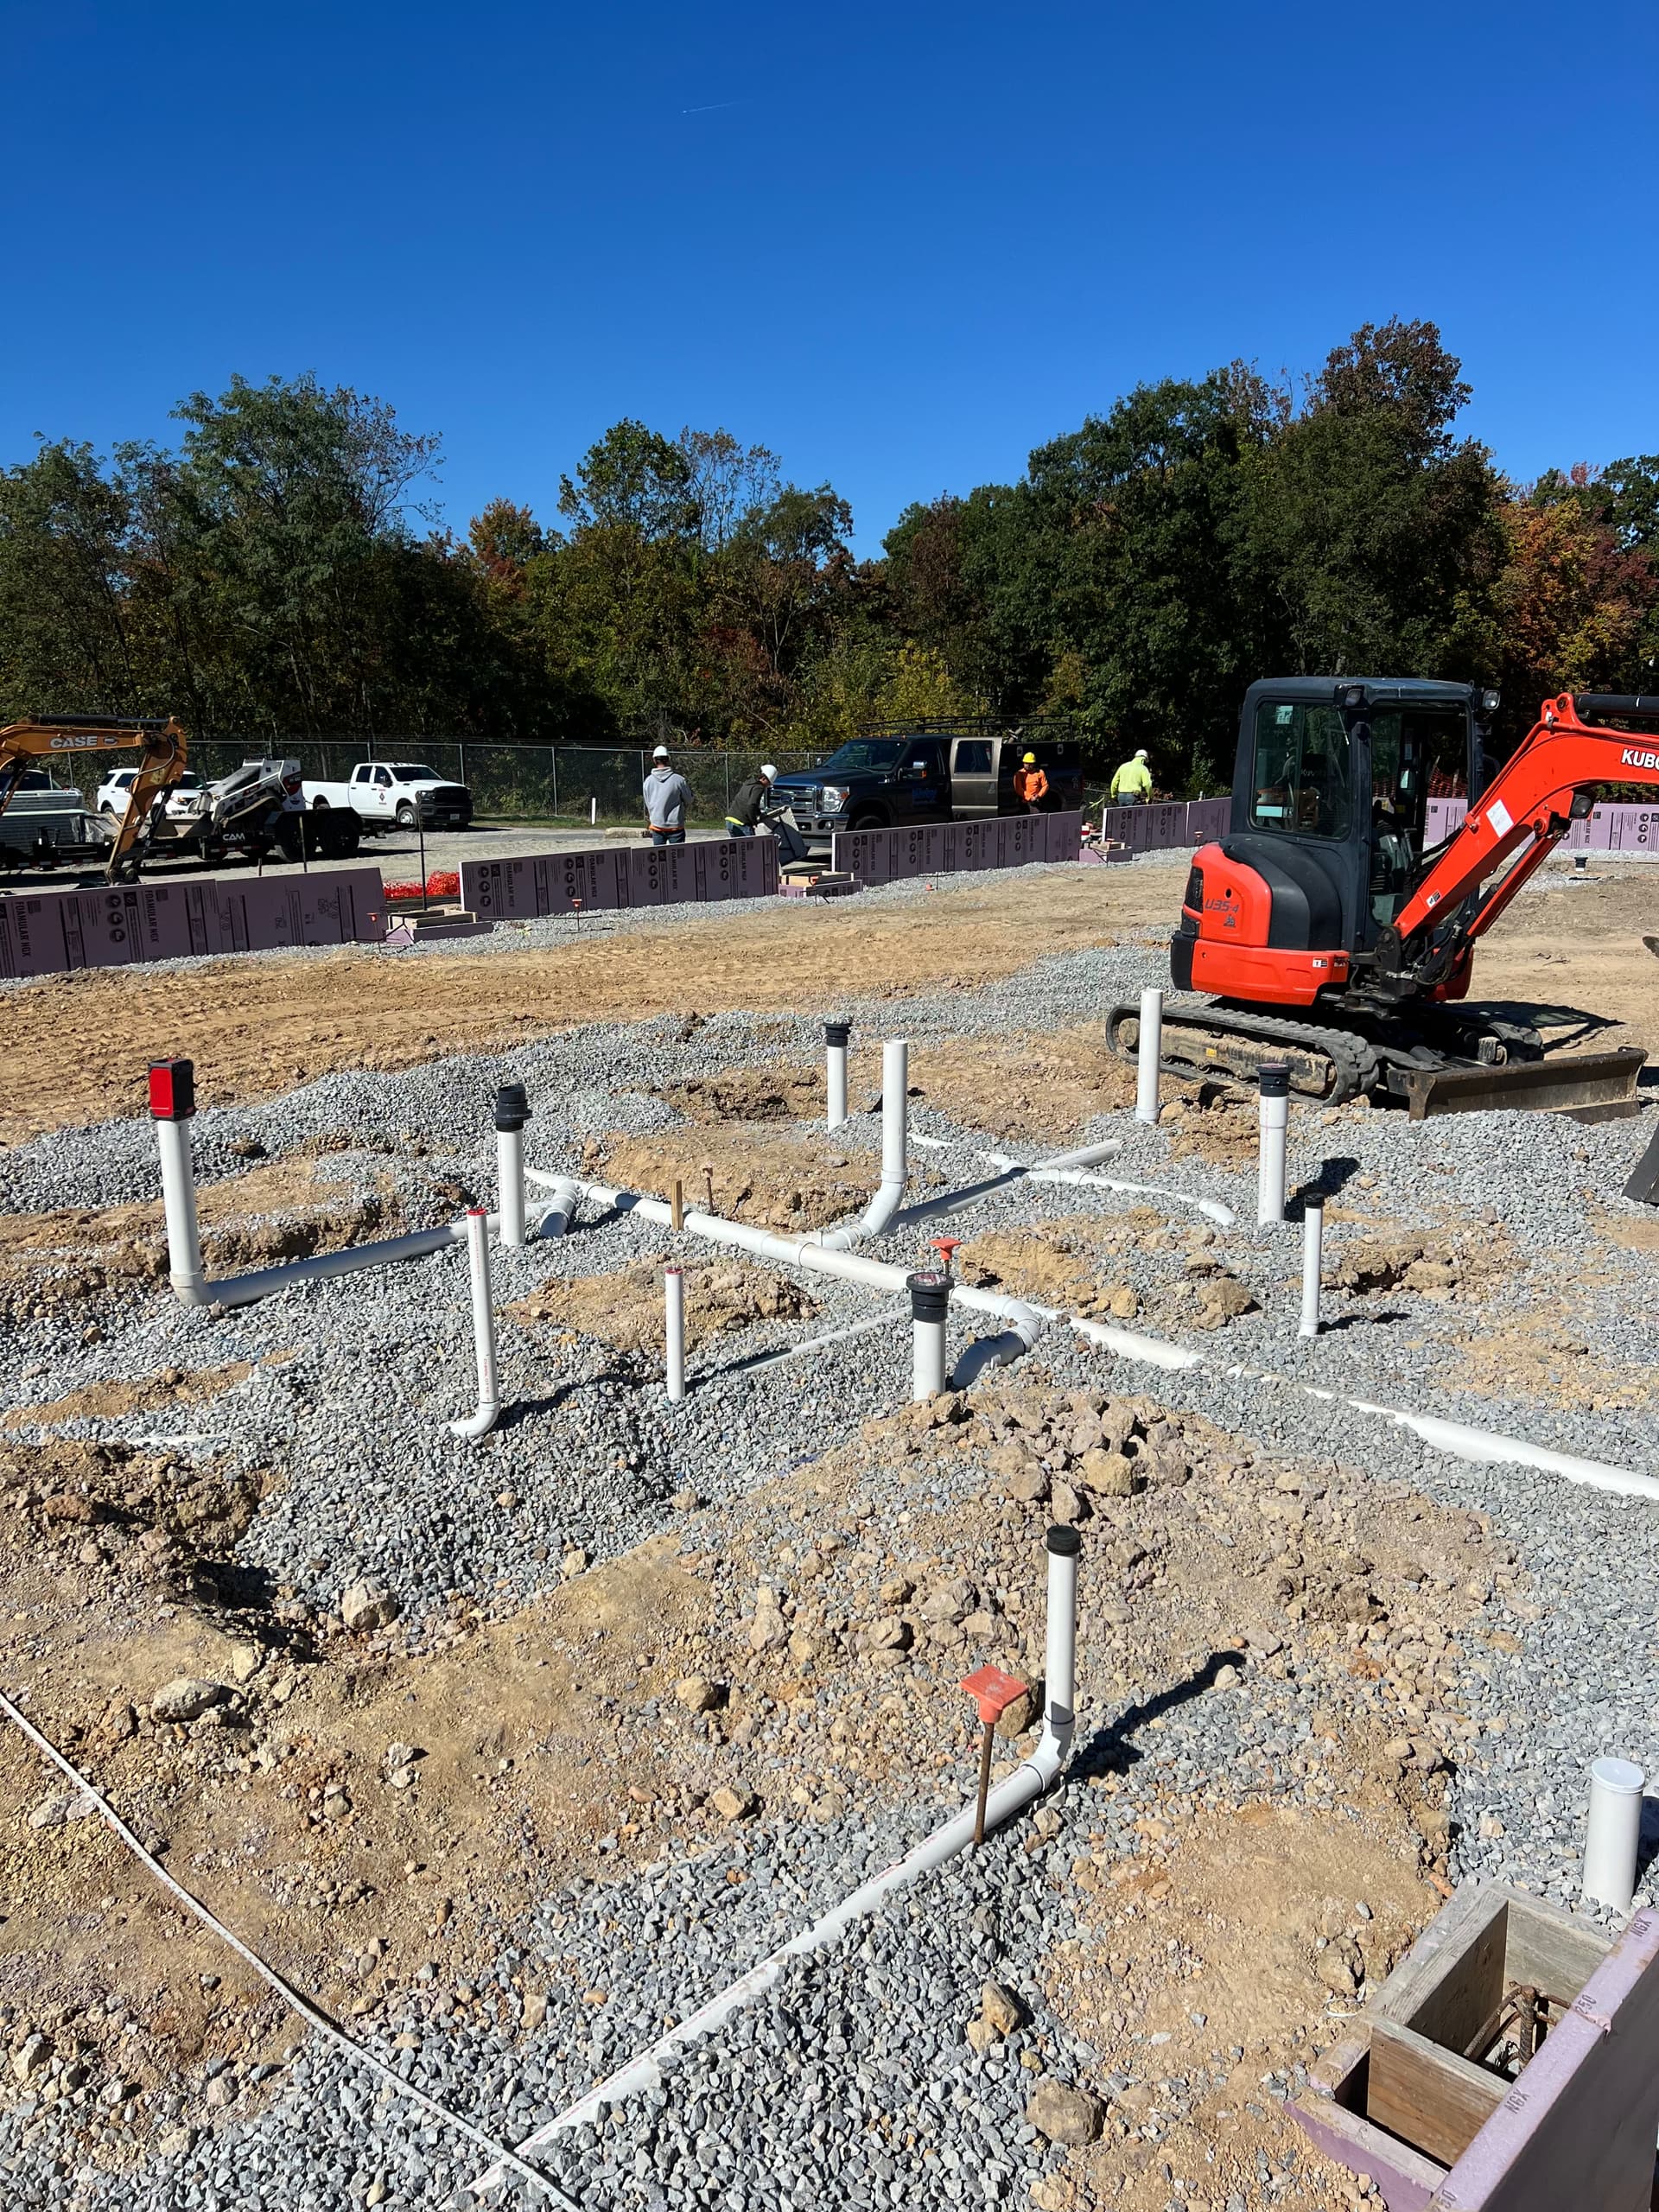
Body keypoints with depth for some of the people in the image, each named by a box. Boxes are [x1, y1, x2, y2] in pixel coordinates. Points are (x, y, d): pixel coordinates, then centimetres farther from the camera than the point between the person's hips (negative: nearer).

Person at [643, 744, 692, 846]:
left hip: (656, 825, 3)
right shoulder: (679, 780, -12)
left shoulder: (648, 781, -3)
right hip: (675, 825, -3)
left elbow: (647, 803, 6)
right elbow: (688, 801, 1)